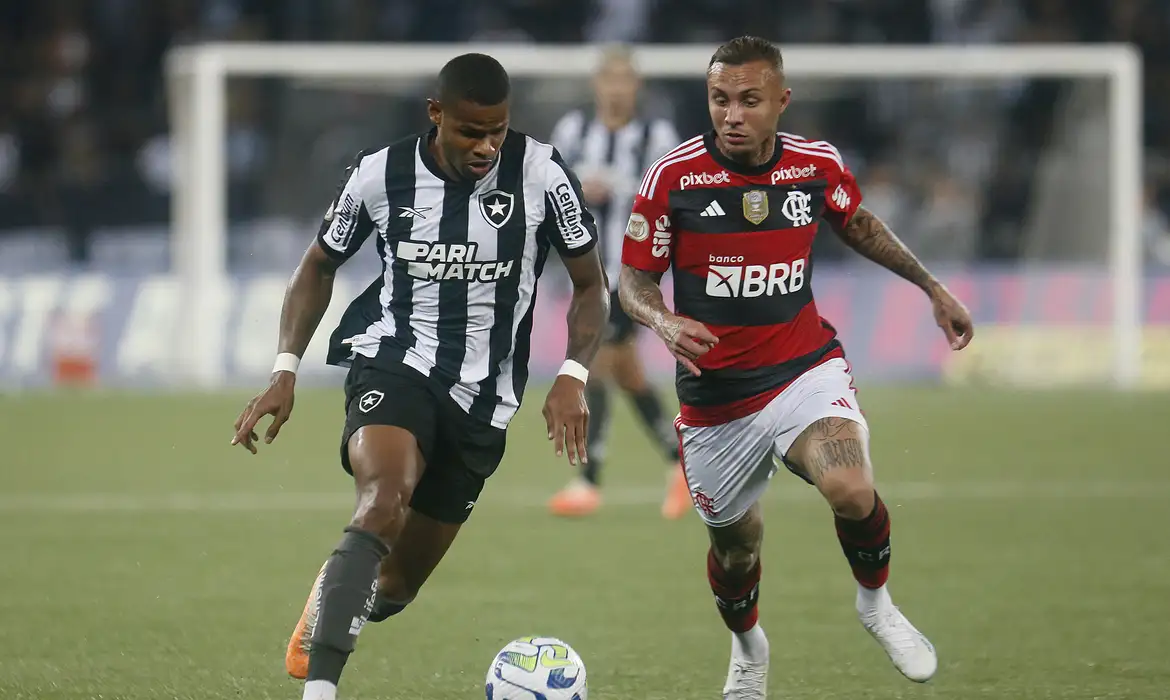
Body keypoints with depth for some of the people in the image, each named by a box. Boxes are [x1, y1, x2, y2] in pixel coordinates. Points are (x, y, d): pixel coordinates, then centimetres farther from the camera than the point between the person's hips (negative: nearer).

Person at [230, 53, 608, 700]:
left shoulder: (540, 174, -9)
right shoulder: (380, 174, -7)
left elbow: (589, 285, 2)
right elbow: (319, 266, 10)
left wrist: (573, 377, -13)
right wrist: (285, 372, 0)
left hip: (482, 394, 2)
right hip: (392, 362, -2)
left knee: (397, 583, 8)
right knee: (386, 500, -34)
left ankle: (325, 609, 46)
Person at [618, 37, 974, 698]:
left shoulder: (818, 164, -4)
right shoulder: (674, 175, -12)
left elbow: (858, 223, 18)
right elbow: (635, 278, -3)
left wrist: (933, 287, 20)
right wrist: (663, 322, -25)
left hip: (806, 366, 0)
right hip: (716, 394, 0)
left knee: (851, 490, -28)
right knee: (736, 543, 12)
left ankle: (878, 602, 3)